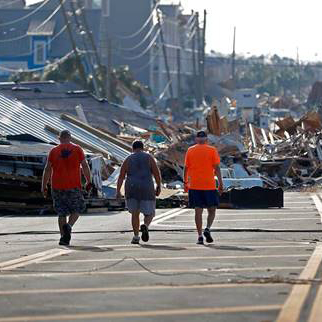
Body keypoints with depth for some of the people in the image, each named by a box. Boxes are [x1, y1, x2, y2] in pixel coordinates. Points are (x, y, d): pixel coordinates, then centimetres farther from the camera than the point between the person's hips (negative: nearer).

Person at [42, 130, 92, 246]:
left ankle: (63, 237, 4)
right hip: (74, 186, -2)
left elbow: (47, 170, 2)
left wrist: (44, 186, 7)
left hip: (57, 187, 2)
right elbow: (85, 166, 0)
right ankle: (69, 225, -16)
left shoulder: (53, 151, 4)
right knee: (77, 209, 11)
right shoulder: (77, 149, 2)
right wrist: (88, 182, 8)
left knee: (61, 213, 9)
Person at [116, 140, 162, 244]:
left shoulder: (128, 159, 7)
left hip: (132, 189, 2)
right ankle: (145, 226, -25)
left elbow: (121, 176, 0)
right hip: (146, 189, -2)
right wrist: (159, 187, 8)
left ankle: (136, 236, 7)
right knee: (149, 214, 7)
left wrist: (118, 191, -1)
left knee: (135, 213, 15)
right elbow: (157, 173, -2)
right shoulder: (148, 158, 4)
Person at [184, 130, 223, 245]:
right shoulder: (212, 150, 0)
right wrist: (220, 183, -2)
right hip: (209, 185, -1)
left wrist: (185, 182, 16)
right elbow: (217, 168, -4)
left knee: (198, 210, 3)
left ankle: (200, 236, -2)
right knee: (212, 210, 9)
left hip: (194, 185, 2)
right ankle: (207, 229, -13)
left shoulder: (190, 150, 5)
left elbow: (186, 168, 7)